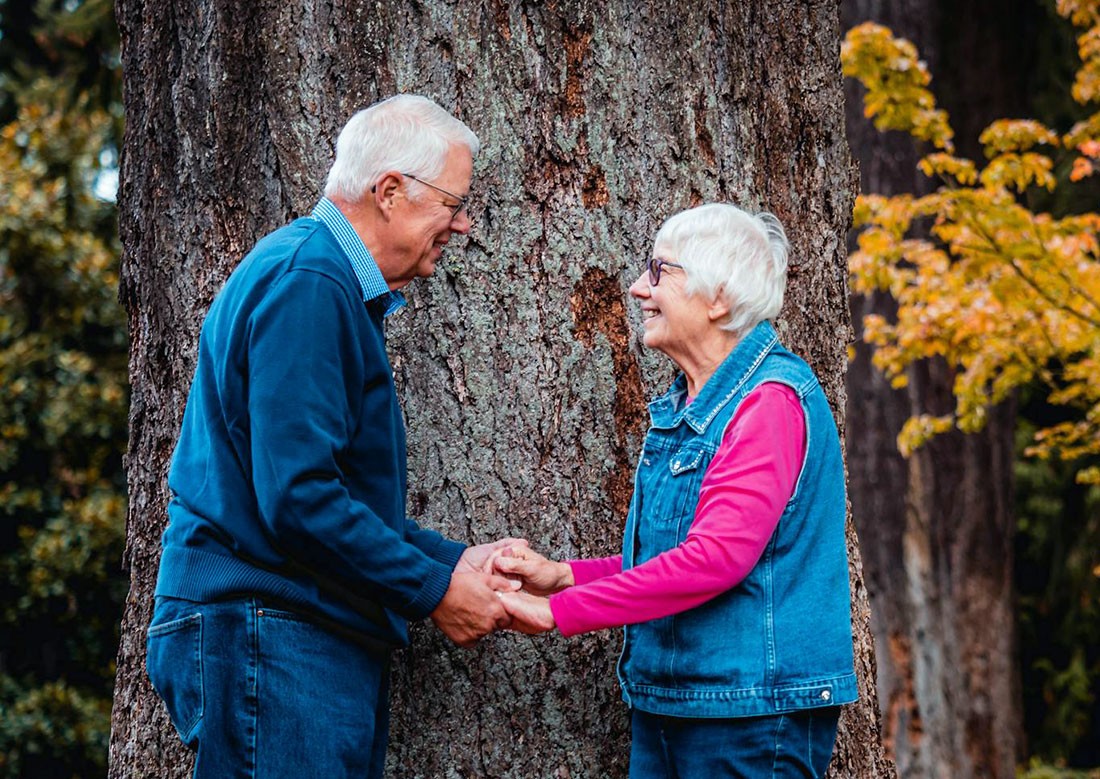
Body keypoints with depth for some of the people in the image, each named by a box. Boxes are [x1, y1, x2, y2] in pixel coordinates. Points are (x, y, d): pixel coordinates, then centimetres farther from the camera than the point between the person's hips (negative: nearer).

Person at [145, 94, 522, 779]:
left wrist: (454, 561, 12)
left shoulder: (338, 290, 21)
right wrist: (433, 590, -14)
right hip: (269, 637, -10)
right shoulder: (305, 283, -13)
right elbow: (297, 496, -22)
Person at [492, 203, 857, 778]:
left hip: (753, 714, -8)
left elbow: (718, 556, -23)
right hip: (666, 703, 8)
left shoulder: (771, 400, -15)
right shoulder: (681, 406, 15)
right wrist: (564, 576, 2)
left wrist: (559, 611, -20)